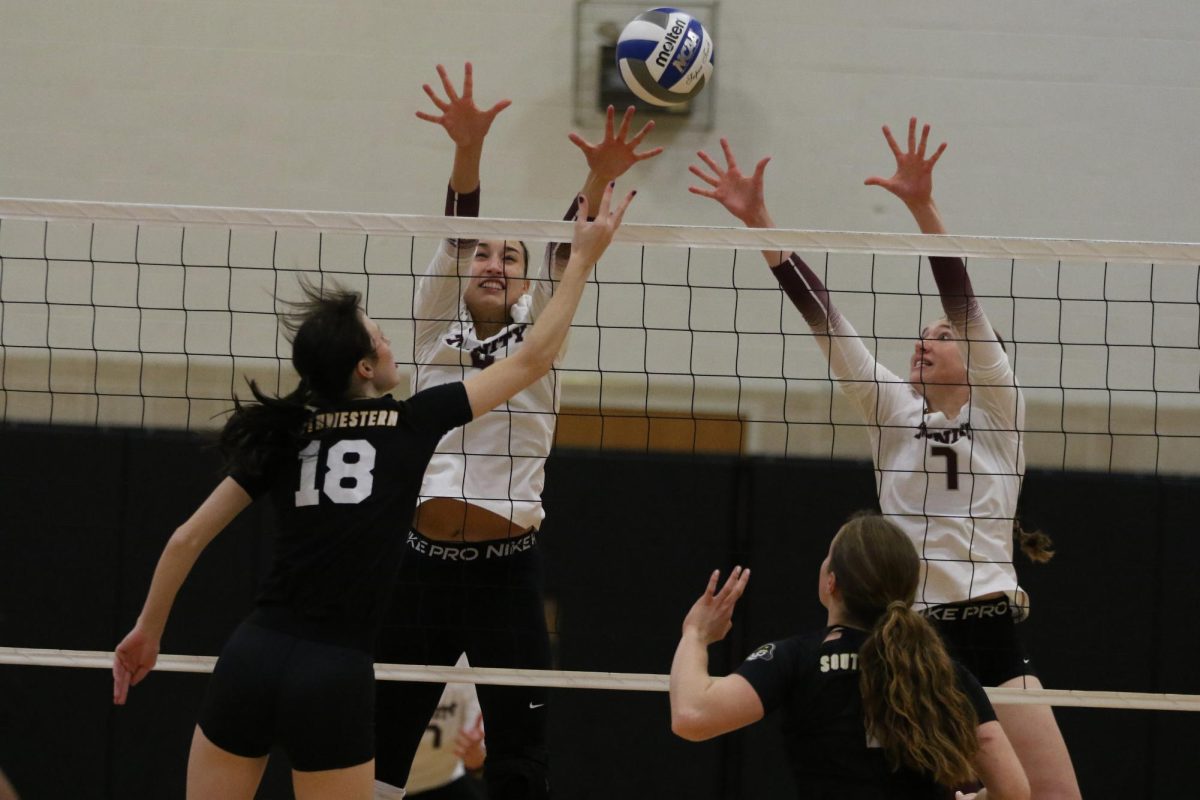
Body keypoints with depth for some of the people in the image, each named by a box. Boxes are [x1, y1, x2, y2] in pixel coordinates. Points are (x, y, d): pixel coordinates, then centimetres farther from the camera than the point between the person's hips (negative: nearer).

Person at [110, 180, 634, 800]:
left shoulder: (282, 437, 10)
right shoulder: (414, 425, 1)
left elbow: (186, 541, 13)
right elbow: (532, 360, 8)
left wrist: (148, 631, 26)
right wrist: (583, 257, 17)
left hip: (250, 660, 3)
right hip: (335, 681, -3)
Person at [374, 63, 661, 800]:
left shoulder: (536, 337, 8)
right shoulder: (436, 323, 8)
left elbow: (568, 255, -8)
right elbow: (457, 234, -8)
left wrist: (599, 180, -26)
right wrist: (468, 150, -24)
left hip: (507, 572, 0)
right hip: (425, 564, 1)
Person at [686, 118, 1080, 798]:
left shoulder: (1001, 412, 5)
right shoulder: (894, 412, 13)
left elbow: (963, 303, -9)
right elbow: (821, 312, 6)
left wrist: (923, 207, -22)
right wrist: (757, 219, -1)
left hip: (991, 638, -3)